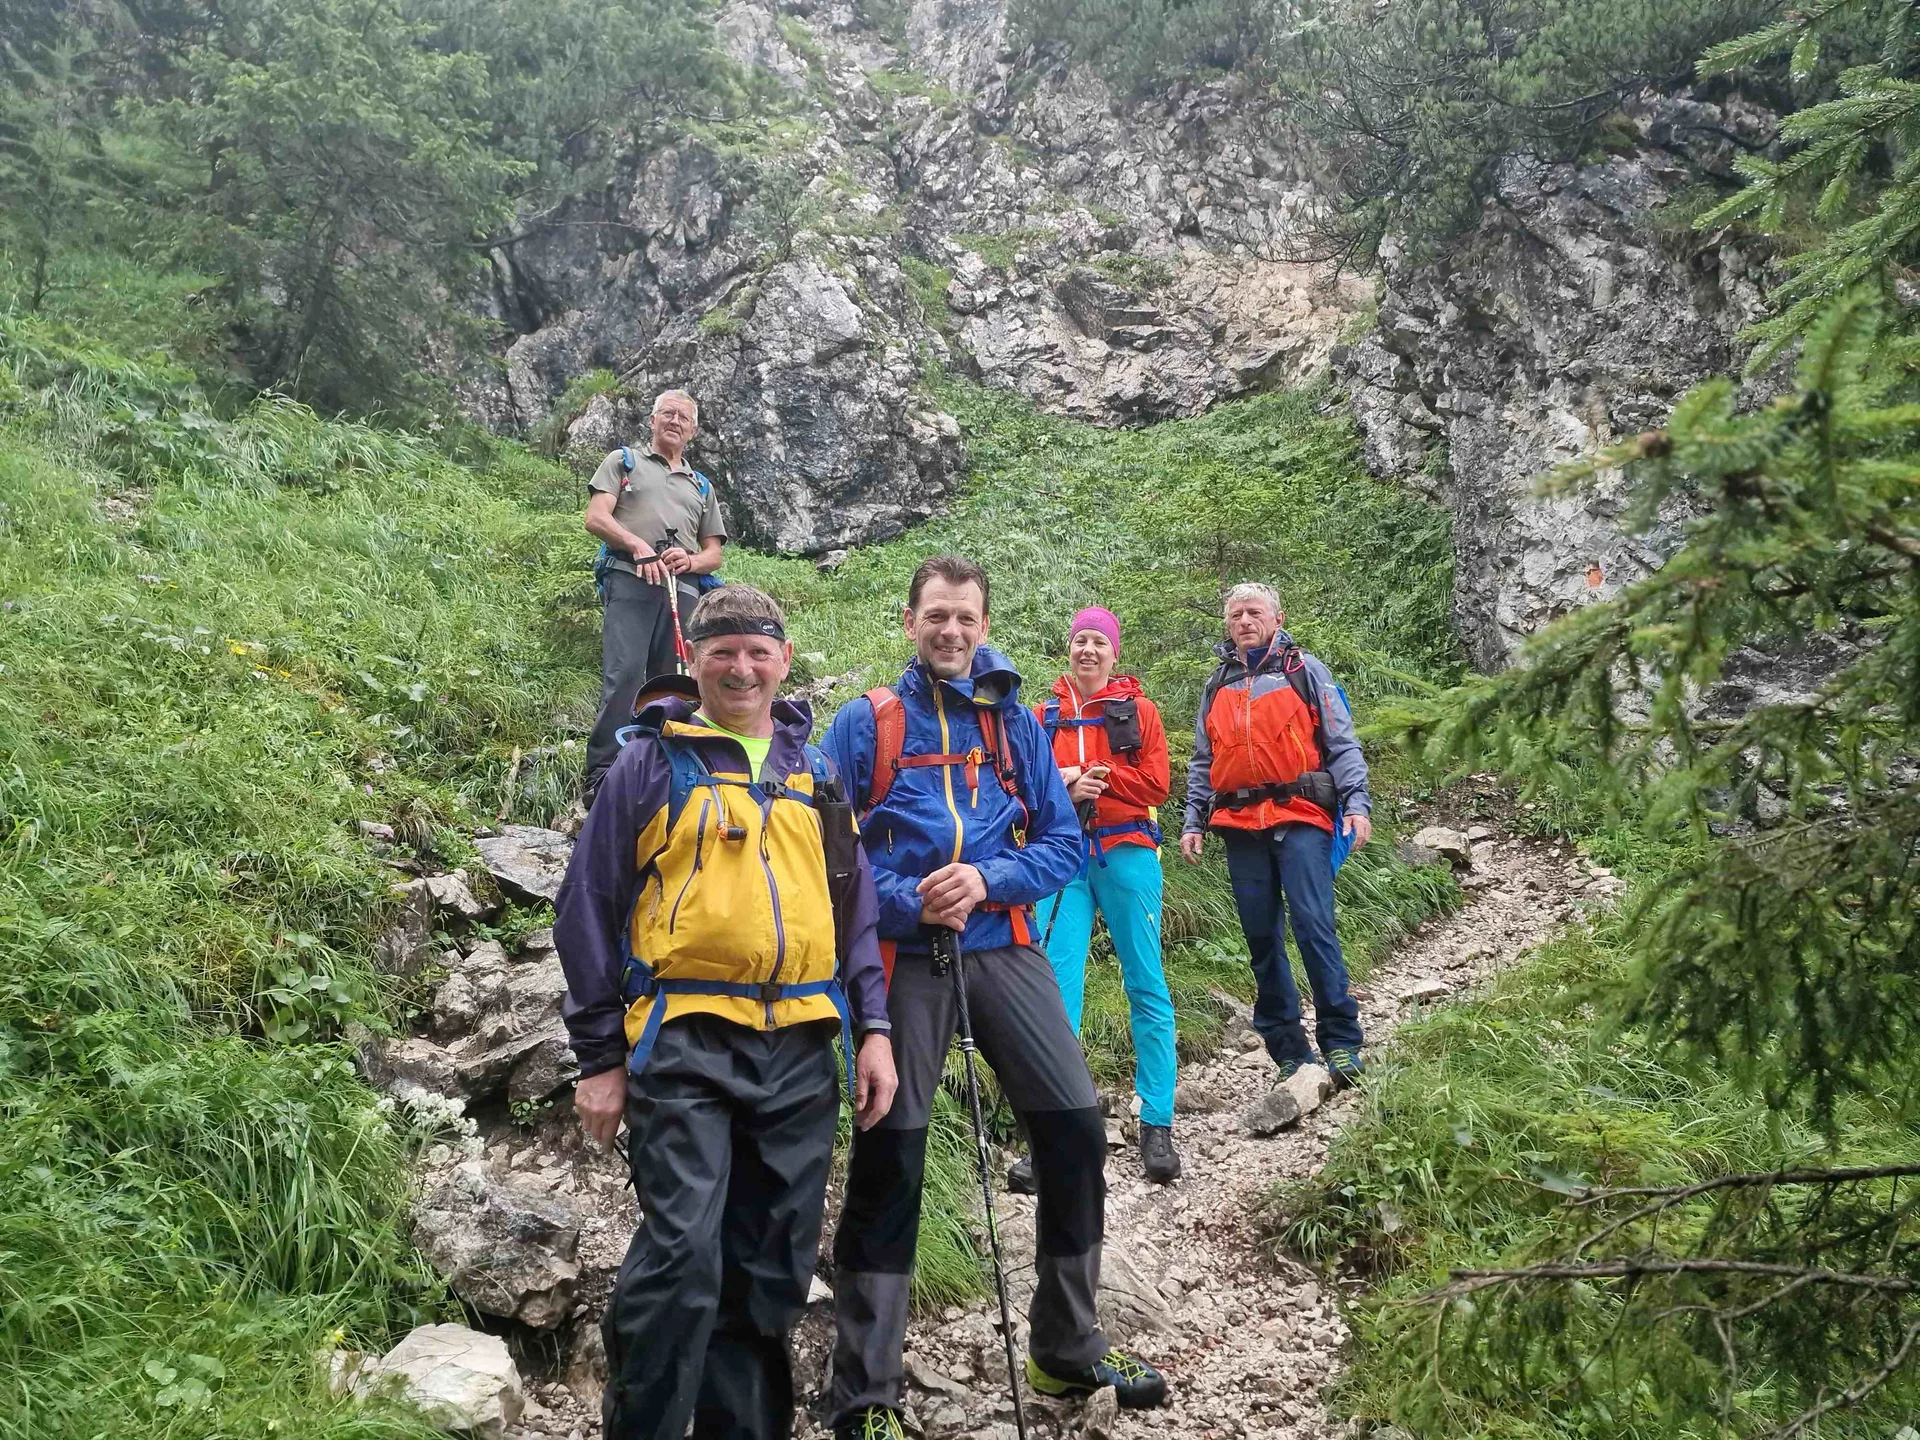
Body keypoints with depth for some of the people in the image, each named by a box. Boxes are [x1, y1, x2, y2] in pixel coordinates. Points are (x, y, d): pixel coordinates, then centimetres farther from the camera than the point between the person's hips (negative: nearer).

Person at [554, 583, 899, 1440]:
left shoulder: (815, 772, 15)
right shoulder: (651, 765, 3)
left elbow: (855, 906, 17)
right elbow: (590, 911, 2)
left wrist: (873, 1025, 7)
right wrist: (600, 1057, -1)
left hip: (798, 1052, 4)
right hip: (684, 1046, -4)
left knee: (772, 1269, 9)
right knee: (682, 1258, -13)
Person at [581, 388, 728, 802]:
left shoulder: (701, 486, 32)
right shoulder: (623, 461, 21)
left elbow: (714, 554, 26)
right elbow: (596, 518, 6)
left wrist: (690, 561, 1)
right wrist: (637, 545, -13)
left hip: (684, 589, 4)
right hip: (630, 580, -4)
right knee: (623, 675, -19)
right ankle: (602, 775, -22)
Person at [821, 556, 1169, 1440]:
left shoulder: (1015, 723, 9)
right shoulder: (864, 723, 1)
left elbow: (1063, 843, 6)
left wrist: (987, 880, -11)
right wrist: (908, 902, -17)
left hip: (1004, 951, 3)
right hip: (904, 960, -3)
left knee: (1076, 1127, -1)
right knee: (888, 1160, -2)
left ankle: (1067, 1352, 20)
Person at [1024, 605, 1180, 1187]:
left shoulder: (1137, 709, 8)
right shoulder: (1044, 716, 13)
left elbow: (1155, 783, -3)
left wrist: (1087, 777, -10)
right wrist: (1064, 791, -13)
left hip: (1127, 853, -1)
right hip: (1064, 860, 1)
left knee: (1146, 987, 2)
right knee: (1057, 991, -6)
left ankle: (1157, 1126, 8)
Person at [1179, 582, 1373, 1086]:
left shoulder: (1304, 670, 7)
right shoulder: (1217, 686, 18)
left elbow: (1343, 743, 2)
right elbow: (1202, 763, 20)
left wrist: (1357, 803, -10)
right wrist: (1194, 822, 11)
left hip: (1299, 819, -4)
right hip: (1240, 827, 4)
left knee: (1314, 926, -13)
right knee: (1262, 937, 5)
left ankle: (1341, 1041, -4)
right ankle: (1288, 1049, 14)